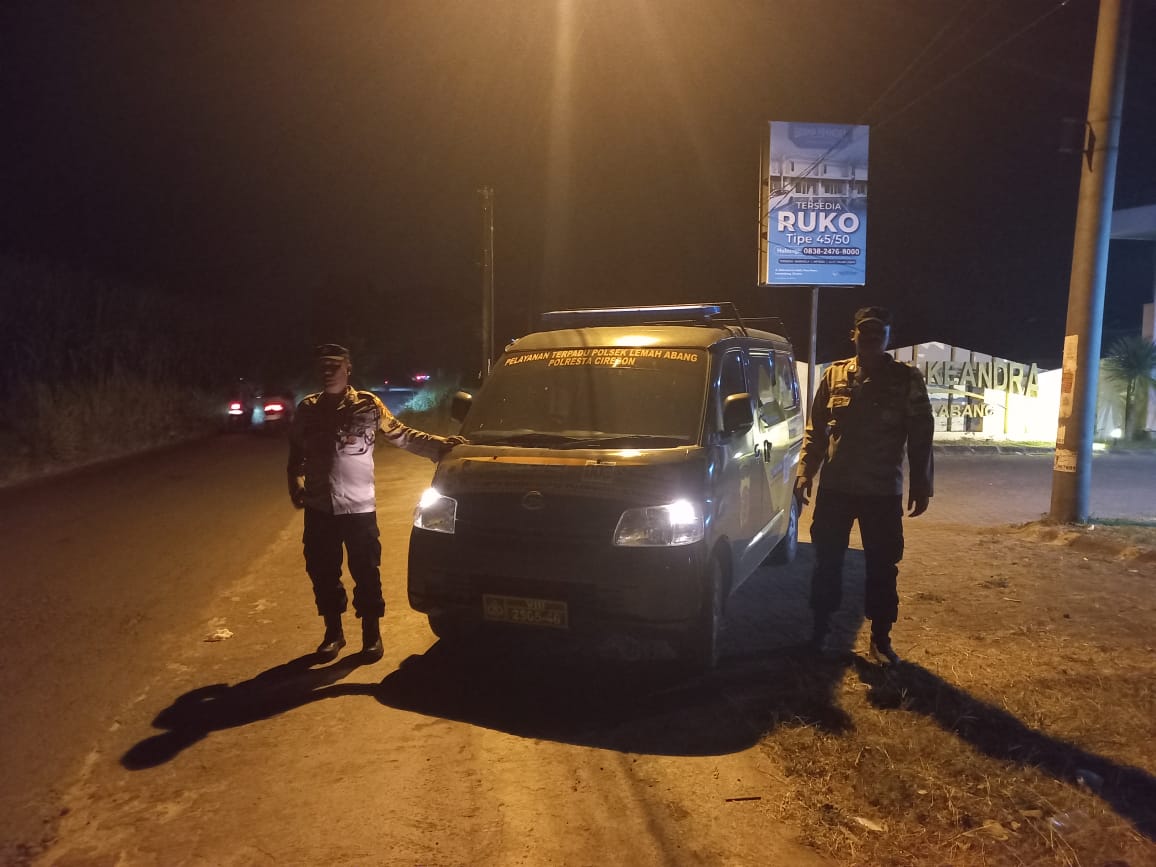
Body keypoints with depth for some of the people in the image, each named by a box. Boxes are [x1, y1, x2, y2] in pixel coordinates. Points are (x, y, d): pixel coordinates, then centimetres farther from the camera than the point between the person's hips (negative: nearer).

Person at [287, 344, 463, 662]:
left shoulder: (368, 405, -1)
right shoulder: (307, 409, 8)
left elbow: (402, 436, 2)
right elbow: (296, 453, 18)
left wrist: (439, 444, -6)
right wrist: (295, 486, 6)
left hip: (358, 506, -3)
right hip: (319, 508, 3)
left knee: (366, 574, 3)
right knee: (322, 574, 11)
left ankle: (371, 632, 21)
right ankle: (333, 632, 29)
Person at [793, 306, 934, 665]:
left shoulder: (907, 379, 0)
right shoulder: (834, 376, 5)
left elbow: (921, 436, 1)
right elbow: (815, 431, 7)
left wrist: (920, 484, -5)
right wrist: (804, 474, -1)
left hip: (883, 492, -1)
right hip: (835, 488, 1)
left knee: (882, 568, 7)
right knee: (827, 562, 9)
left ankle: (880, 638, 21)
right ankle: (820, 628, 24)